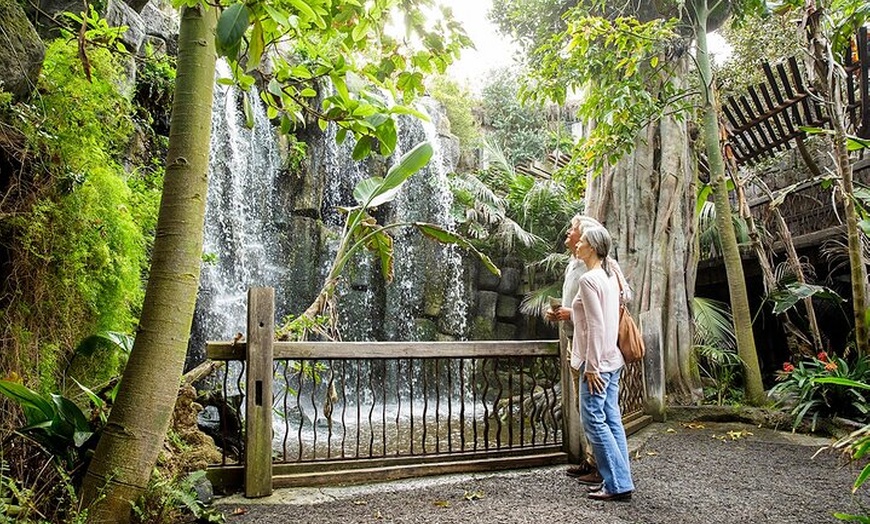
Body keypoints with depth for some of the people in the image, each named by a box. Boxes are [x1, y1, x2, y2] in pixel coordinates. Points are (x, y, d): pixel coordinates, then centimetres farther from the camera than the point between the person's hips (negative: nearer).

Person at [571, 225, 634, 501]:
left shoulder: (589, 279, -16)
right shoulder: (610, 275, 11)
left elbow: (596, 327, -20)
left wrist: (591, 366, -18)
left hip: (597, 362, -9)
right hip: (612, 360, 9)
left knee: (594, 421, -3)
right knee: (612, 420, 12)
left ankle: (618, 485, 3)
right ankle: (619, 481, 18)